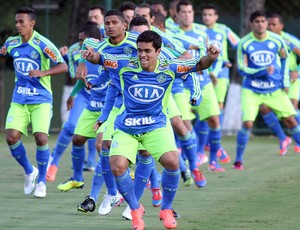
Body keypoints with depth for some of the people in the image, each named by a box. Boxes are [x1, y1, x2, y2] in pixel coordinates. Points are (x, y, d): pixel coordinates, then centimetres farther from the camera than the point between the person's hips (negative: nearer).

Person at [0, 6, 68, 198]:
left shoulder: (42, 44, -13)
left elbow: (63, 67, -18)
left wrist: (43, 73, -31)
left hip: (41, 100, -4)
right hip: (19, 100, 4)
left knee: (41, 137, -16)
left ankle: (42, 181, 4)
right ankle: (29, 172, 15)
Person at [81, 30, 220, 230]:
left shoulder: (168, 68, -8)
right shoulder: (126, 66, -10)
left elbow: (199, 65, -6)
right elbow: (99, 58, -7)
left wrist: (211, 58, -28)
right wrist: (91, 56, -31)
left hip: (156, 125, 0)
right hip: (126, 128, 0)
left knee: (172, 162, -23)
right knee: (117, 166, -20)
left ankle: (167, 210, 4)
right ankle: (136, 210, 8)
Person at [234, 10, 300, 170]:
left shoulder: (277, 40, -5)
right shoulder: (244, 43, -11)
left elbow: (284, 59, 13)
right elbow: (242, 69, -12)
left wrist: (285, 80, 5)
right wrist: (263, 71, -25)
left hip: (275, 90, 2)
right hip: (252, 91, -2)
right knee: (247, 123, -14)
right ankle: (238, 161, 0)